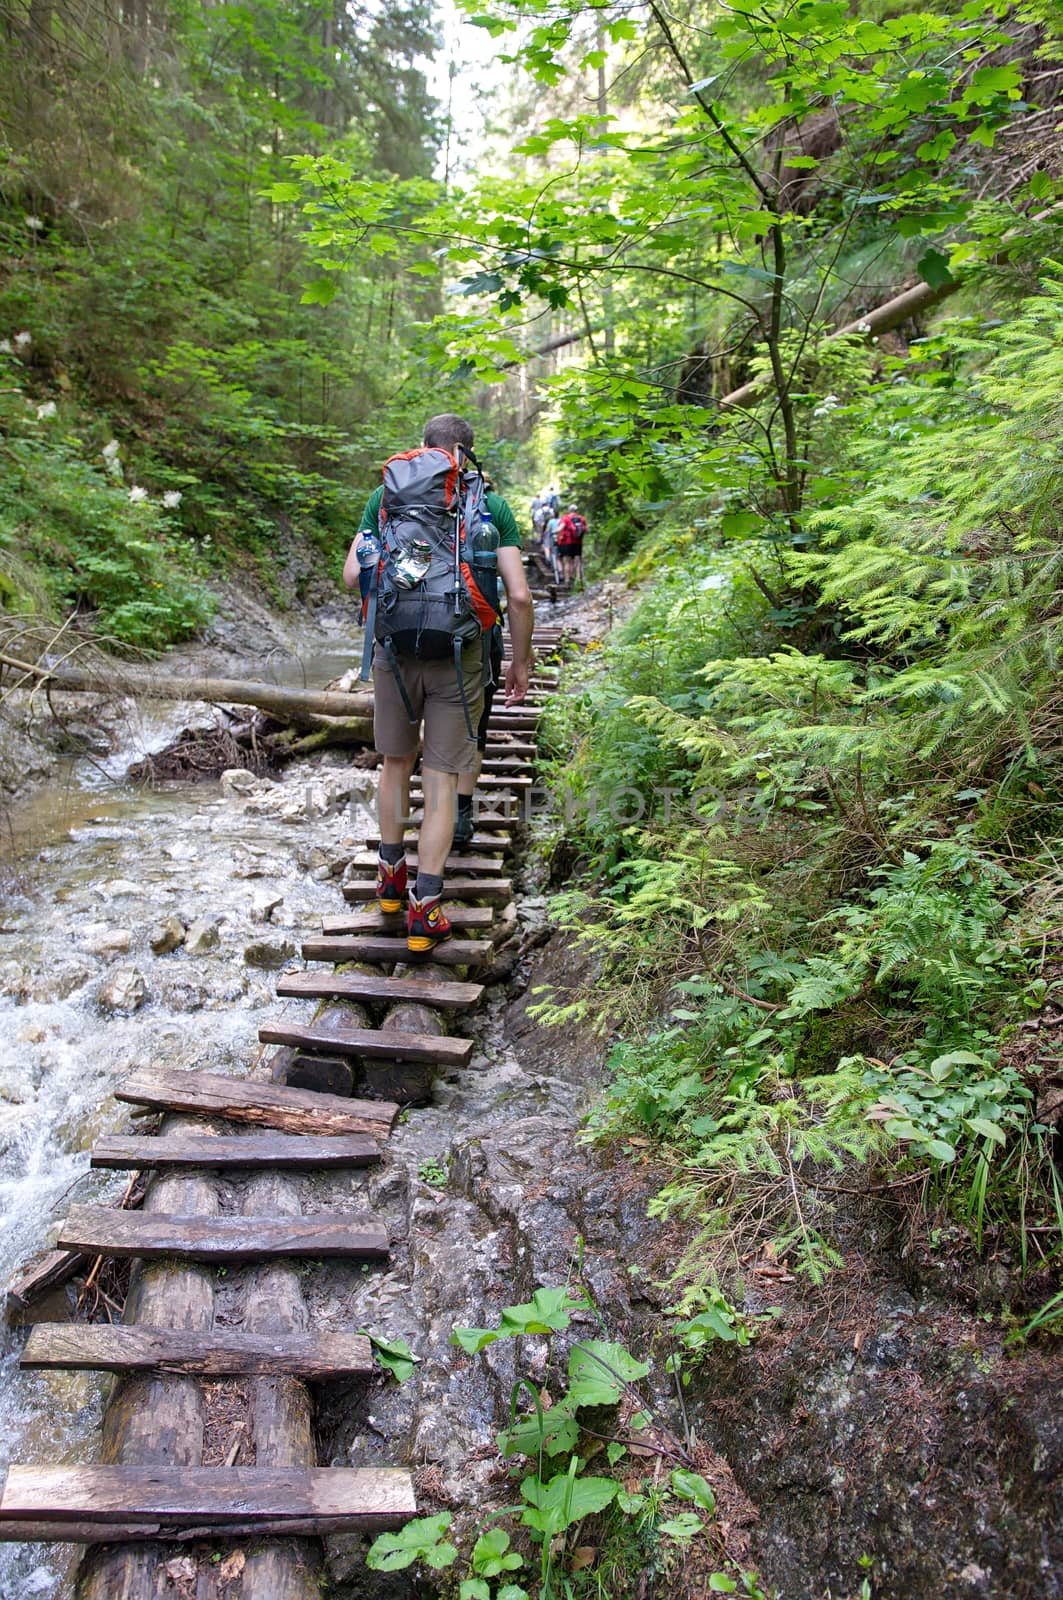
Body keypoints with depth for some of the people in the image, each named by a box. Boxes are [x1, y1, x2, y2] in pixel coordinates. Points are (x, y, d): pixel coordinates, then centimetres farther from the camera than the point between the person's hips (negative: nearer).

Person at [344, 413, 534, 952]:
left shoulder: (386, 495, 8)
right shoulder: (492, 506, 4)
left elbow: (352, 575, 3)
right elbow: (519, 595, -3)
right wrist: (520, 663, 7)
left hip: (395, 648, 2)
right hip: (459, 655, -2)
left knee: (395, 762, 20)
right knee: (441, 778, 2)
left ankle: (391, 874, 32)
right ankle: (425, 908, 3)